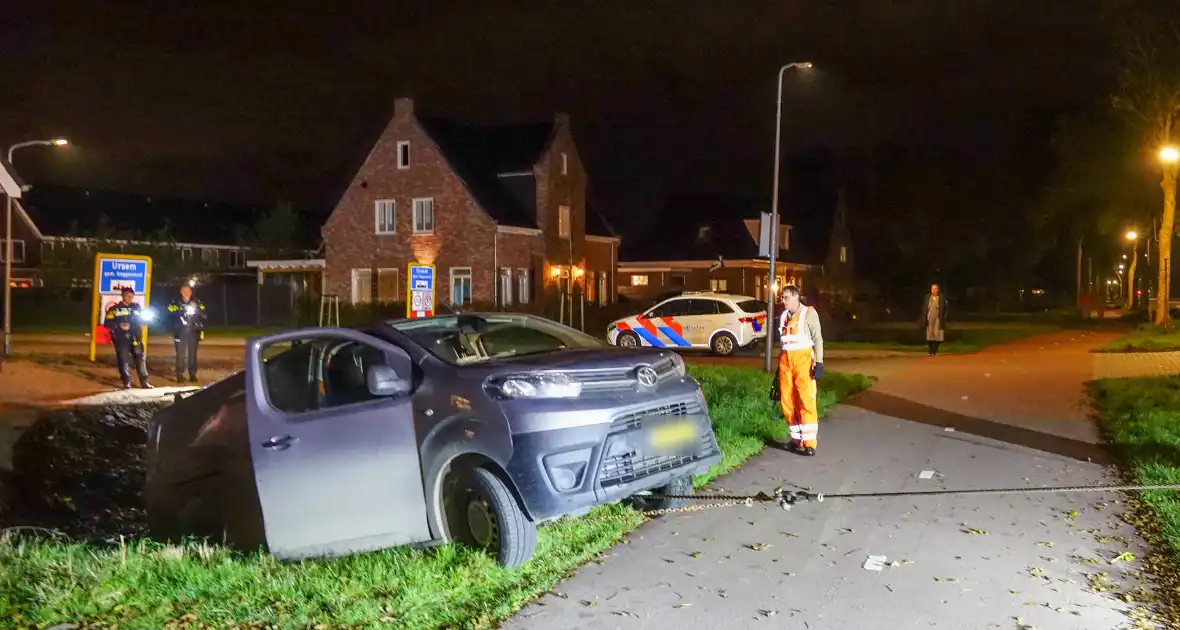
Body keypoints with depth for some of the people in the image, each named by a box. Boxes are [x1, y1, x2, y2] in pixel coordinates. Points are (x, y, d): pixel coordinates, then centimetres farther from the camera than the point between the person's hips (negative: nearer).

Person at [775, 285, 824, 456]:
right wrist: (780, 365, 19)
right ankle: (797, 438, 18)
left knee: (806, 401, -9)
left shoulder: (808, 313, -2)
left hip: (803, 359, -6)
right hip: (786, 360, 6)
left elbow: (818, 339, -5)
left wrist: (819, 362, -13)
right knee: (787, 402, 6)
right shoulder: (783, 316, 16)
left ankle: (809, 443, -8)